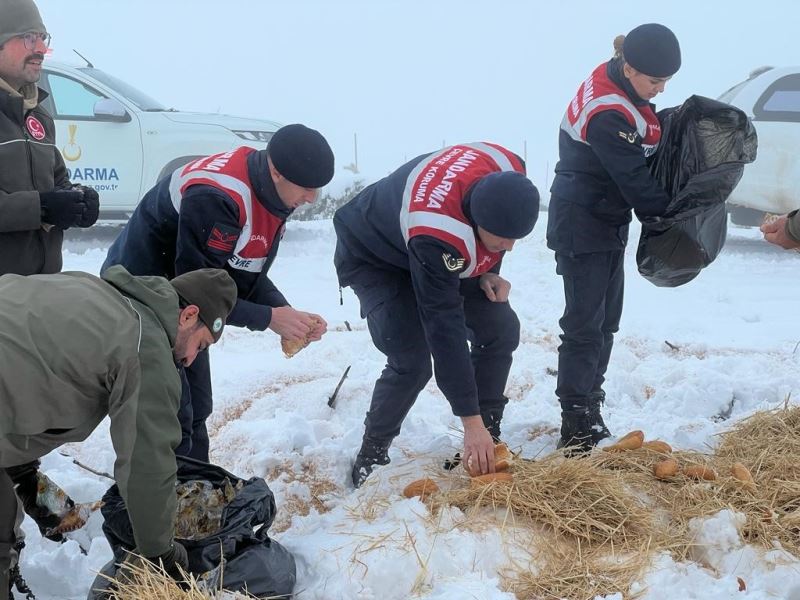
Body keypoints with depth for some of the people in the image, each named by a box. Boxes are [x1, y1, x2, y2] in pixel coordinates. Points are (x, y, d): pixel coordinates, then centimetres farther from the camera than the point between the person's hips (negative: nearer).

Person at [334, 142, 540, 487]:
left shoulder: (510, 174, -28)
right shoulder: (435, 235, -45)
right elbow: (444, 328, -40)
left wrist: (488, 272, -12)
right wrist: (471, 422, -37)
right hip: (373, 258, -7)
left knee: (501, 329, -6)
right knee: (411, 360, -23)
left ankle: (488, 442, 9)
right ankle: (371, 457, -1)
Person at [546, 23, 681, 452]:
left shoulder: (618, 84, 2)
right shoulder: (607, 116, -27)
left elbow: (643, 148, 11)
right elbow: (636, 183, -22)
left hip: (607, 223, 10)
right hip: (582, 227, -10)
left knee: (605, 321, 13)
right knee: (585, 325, -8)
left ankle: (591, 412, 22)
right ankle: (576, 428, -3)